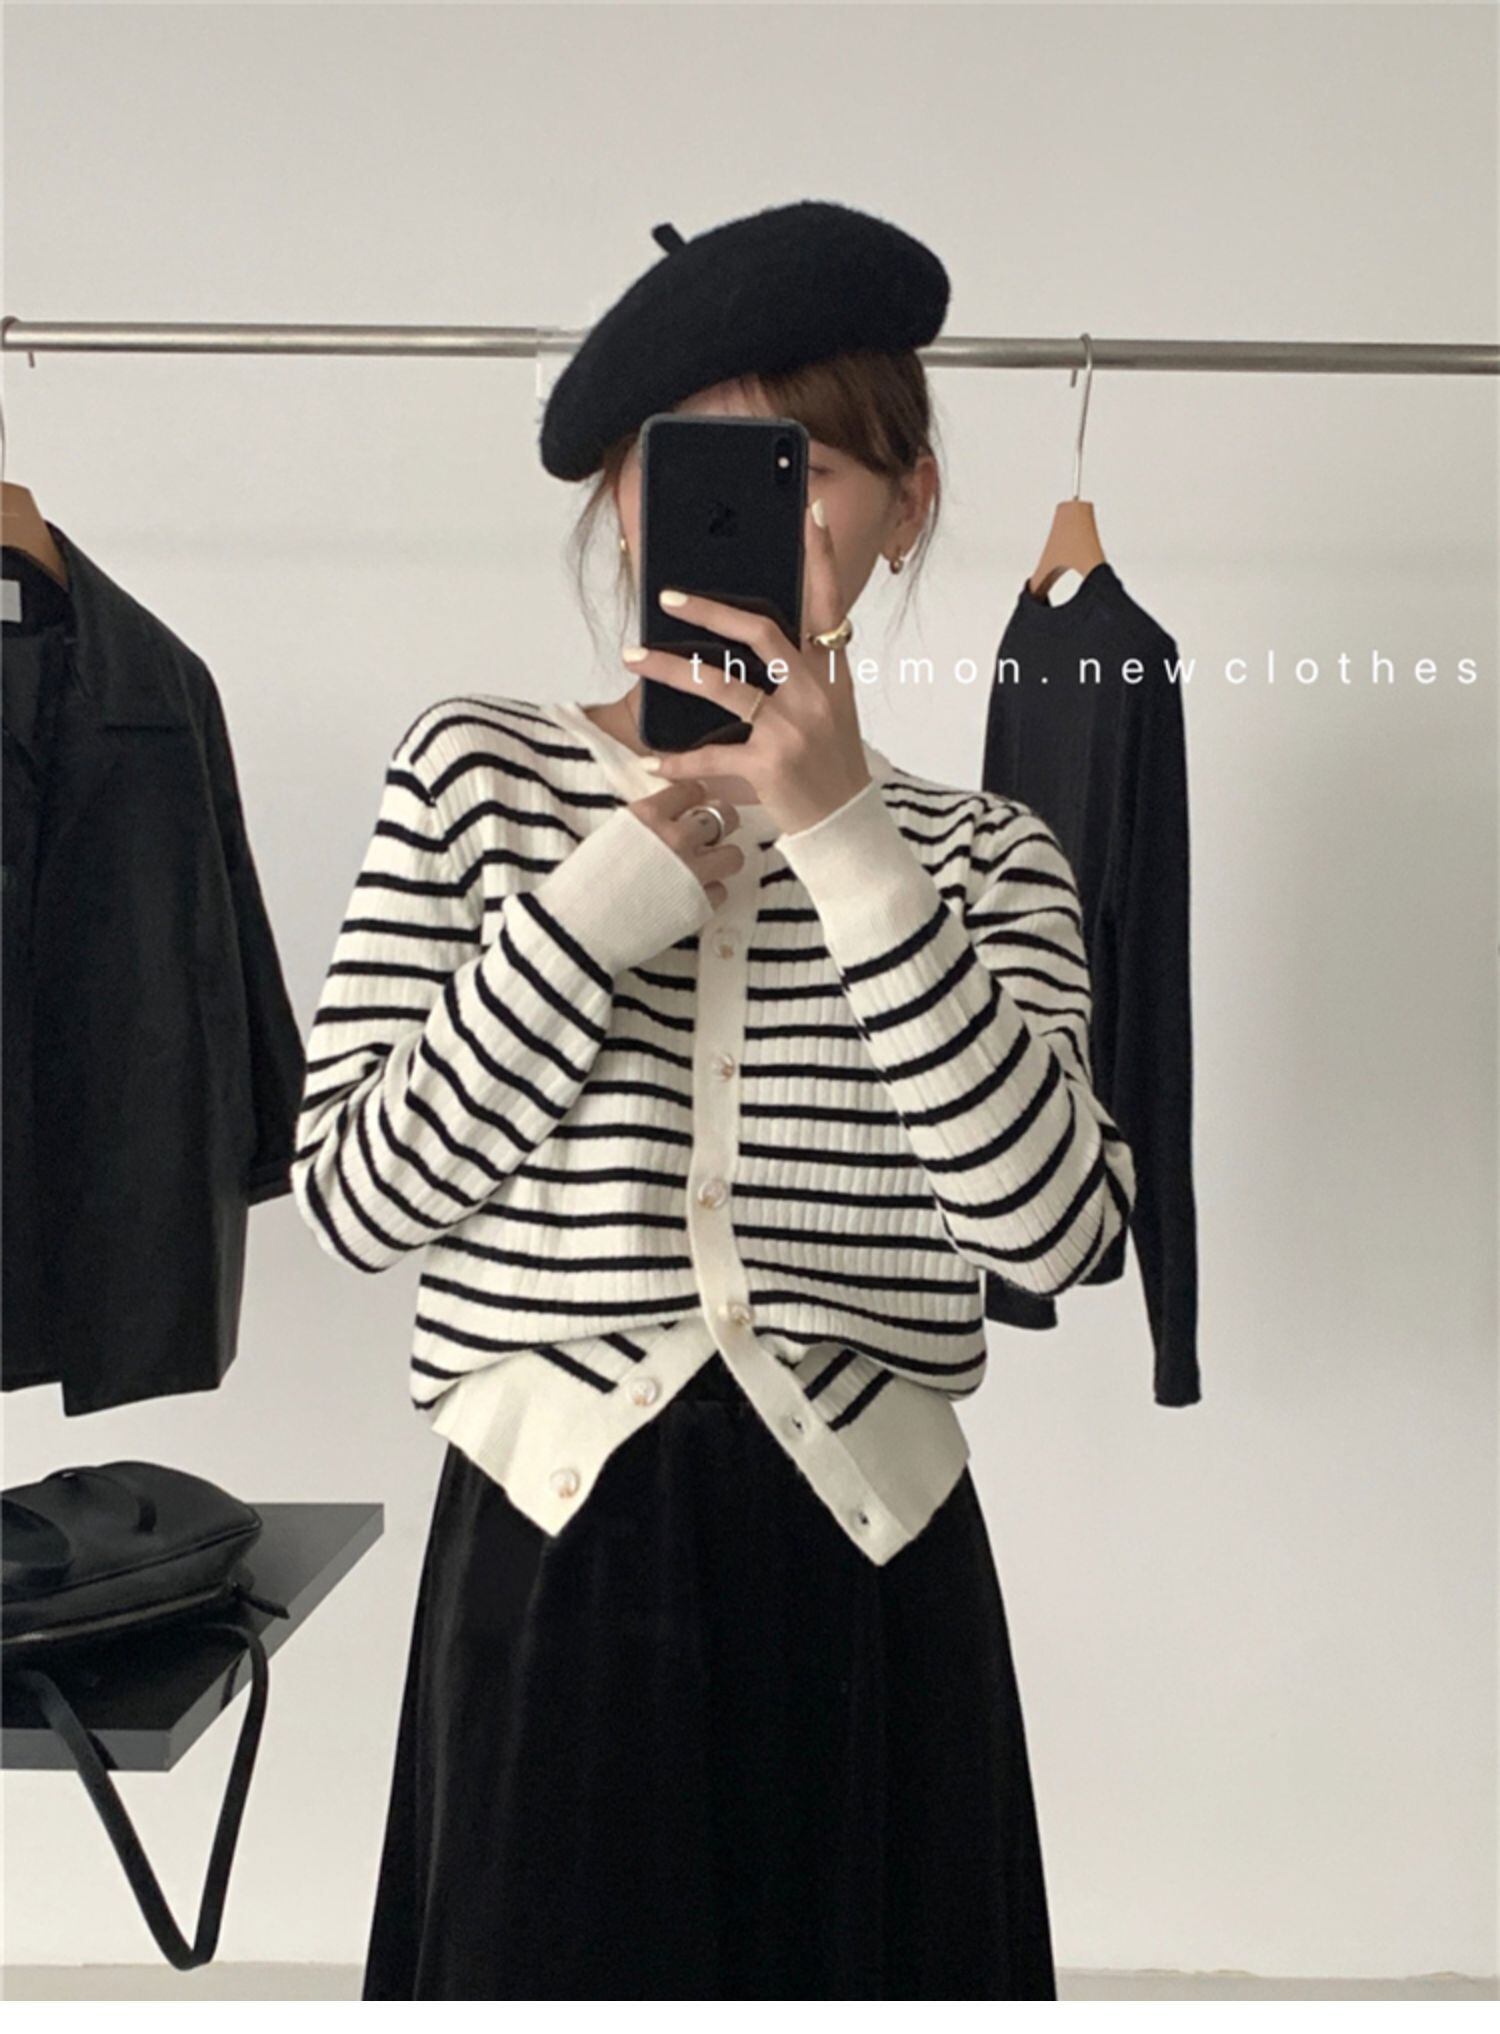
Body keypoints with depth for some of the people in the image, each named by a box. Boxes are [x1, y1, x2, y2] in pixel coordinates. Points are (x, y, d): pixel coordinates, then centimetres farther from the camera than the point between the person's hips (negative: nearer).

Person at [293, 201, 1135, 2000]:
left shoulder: (984, 852, 3)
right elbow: (352, 1195, -7)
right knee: (554, 1972, 14)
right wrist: (625, 879, -14)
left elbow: (1056, 1231, -14)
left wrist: (844, 838, -20)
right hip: (551, 1562, 0)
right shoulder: (477, 772, 1)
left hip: (870, 1582, 1)